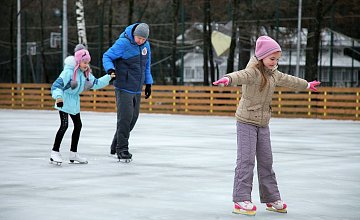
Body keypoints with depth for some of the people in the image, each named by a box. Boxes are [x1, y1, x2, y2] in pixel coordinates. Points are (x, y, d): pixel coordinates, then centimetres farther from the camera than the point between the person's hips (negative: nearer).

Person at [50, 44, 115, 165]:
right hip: (64, 100, -8)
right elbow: (57, 85, -29)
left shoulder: (86, 73, 3)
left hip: (74, 102, 9)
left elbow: (96, 83, 14)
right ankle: (55, 151, -11)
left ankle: (73, 154, 20)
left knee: (78, 125, 10)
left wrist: (108, 77, 6)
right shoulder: (69, 72, -22)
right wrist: (58, 97, -46)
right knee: (64, 125, -17)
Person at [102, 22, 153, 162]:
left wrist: (148, 83, 19)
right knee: (125, 117, -12)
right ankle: (122, 150, -5)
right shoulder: (123, 43, -13)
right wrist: (110, 68, -31)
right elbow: (107, 56, -12)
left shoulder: (146, 45, 7)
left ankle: (116, 146, 24)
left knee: (133, 117, 10)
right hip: (124, 88, -7)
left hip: (137, 89, 7)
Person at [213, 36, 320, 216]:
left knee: (266, 160, 11)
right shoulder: (253, 72, -18)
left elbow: (287, 80, 29)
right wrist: (228, 79, -65)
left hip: (263, 124, 8)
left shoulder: (272, 74, 10)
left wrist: (306, 85, 46)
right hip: (246, 121, -8)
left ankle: (271, 198, 19)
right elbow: (242, 75, -41)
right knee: (246, 160, -11)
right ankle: (241, 200, -11)